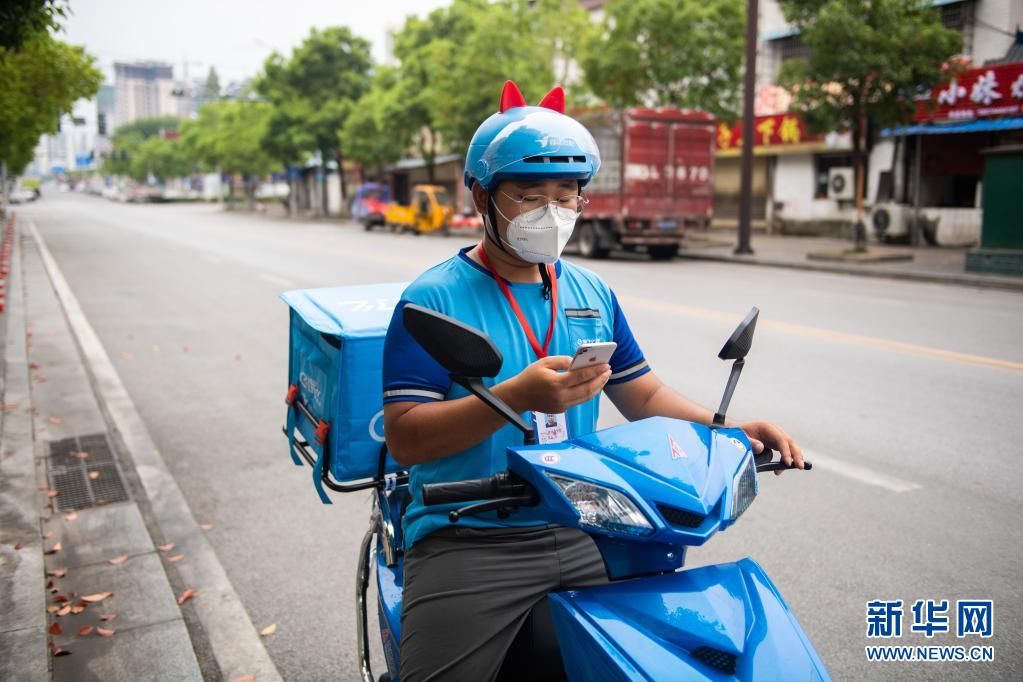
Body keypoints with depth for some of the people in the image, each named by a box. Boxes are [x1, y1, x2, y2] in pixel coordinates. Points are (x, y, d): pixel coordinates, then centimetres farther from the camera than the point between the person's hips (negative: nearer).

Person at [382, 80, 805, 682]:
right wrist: (516, 397, -27)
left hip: (584, 534, 5)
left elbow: (643, 395, 14)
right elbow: (405, 439, -14)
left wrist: (726, 428, -3)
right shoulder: (433, 299, -7)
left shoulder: (593, 294, 12)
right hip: (470, 541, -4)